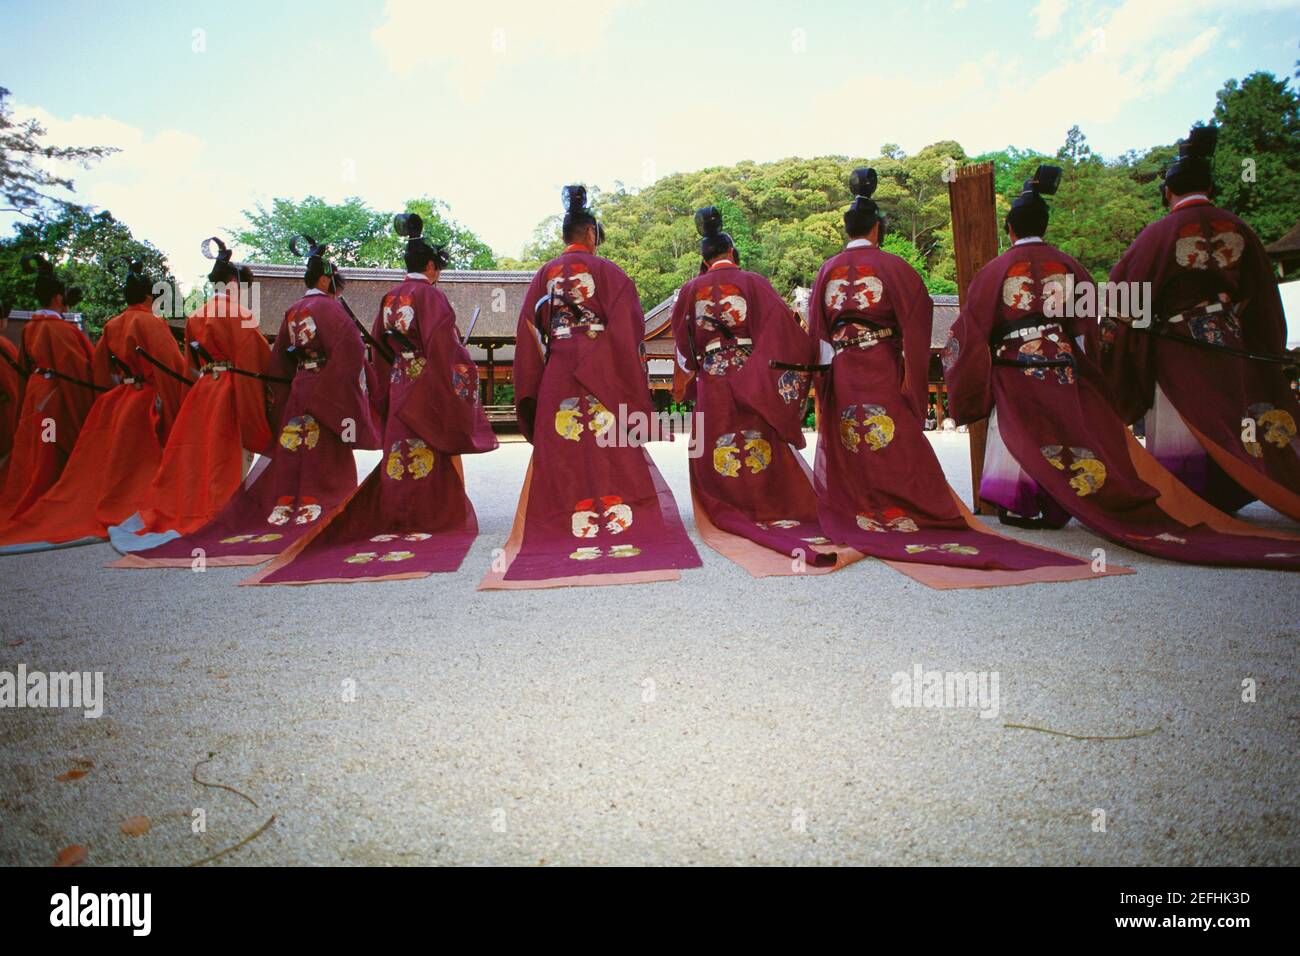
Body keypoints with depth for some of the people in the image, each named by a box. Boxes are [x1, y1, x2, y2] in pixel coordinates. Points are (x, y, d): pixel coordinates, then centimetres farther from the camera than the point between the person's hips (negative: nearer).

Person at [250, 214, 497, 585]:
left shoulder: (389, 298, 12)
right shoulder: (430, 294, -9)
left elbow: (379, 345, 15)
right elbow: (444, 344, -17)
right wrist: (463, 360, 0)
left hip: (398, 384, 6)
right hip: (429, 384, -6)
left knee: (400, 447, 9)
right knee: (432, 447, -1)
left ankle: (396, 515, 12)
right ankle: (434, 513, 1)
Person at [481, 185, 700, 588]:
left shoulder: (543, 275, 10)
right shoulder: (605, 270, 0)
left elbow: (529, 333, 9)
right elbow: (628, 324, -5)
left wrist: (532, 389, 14)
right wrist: (630, 378, 4)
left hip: (556, 375, 3)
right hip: (601, 374, -3)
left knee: (565, 453, 4)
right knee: (610, 449, 0)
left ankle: (578, 525, 5)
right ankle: (617, 520, 1)